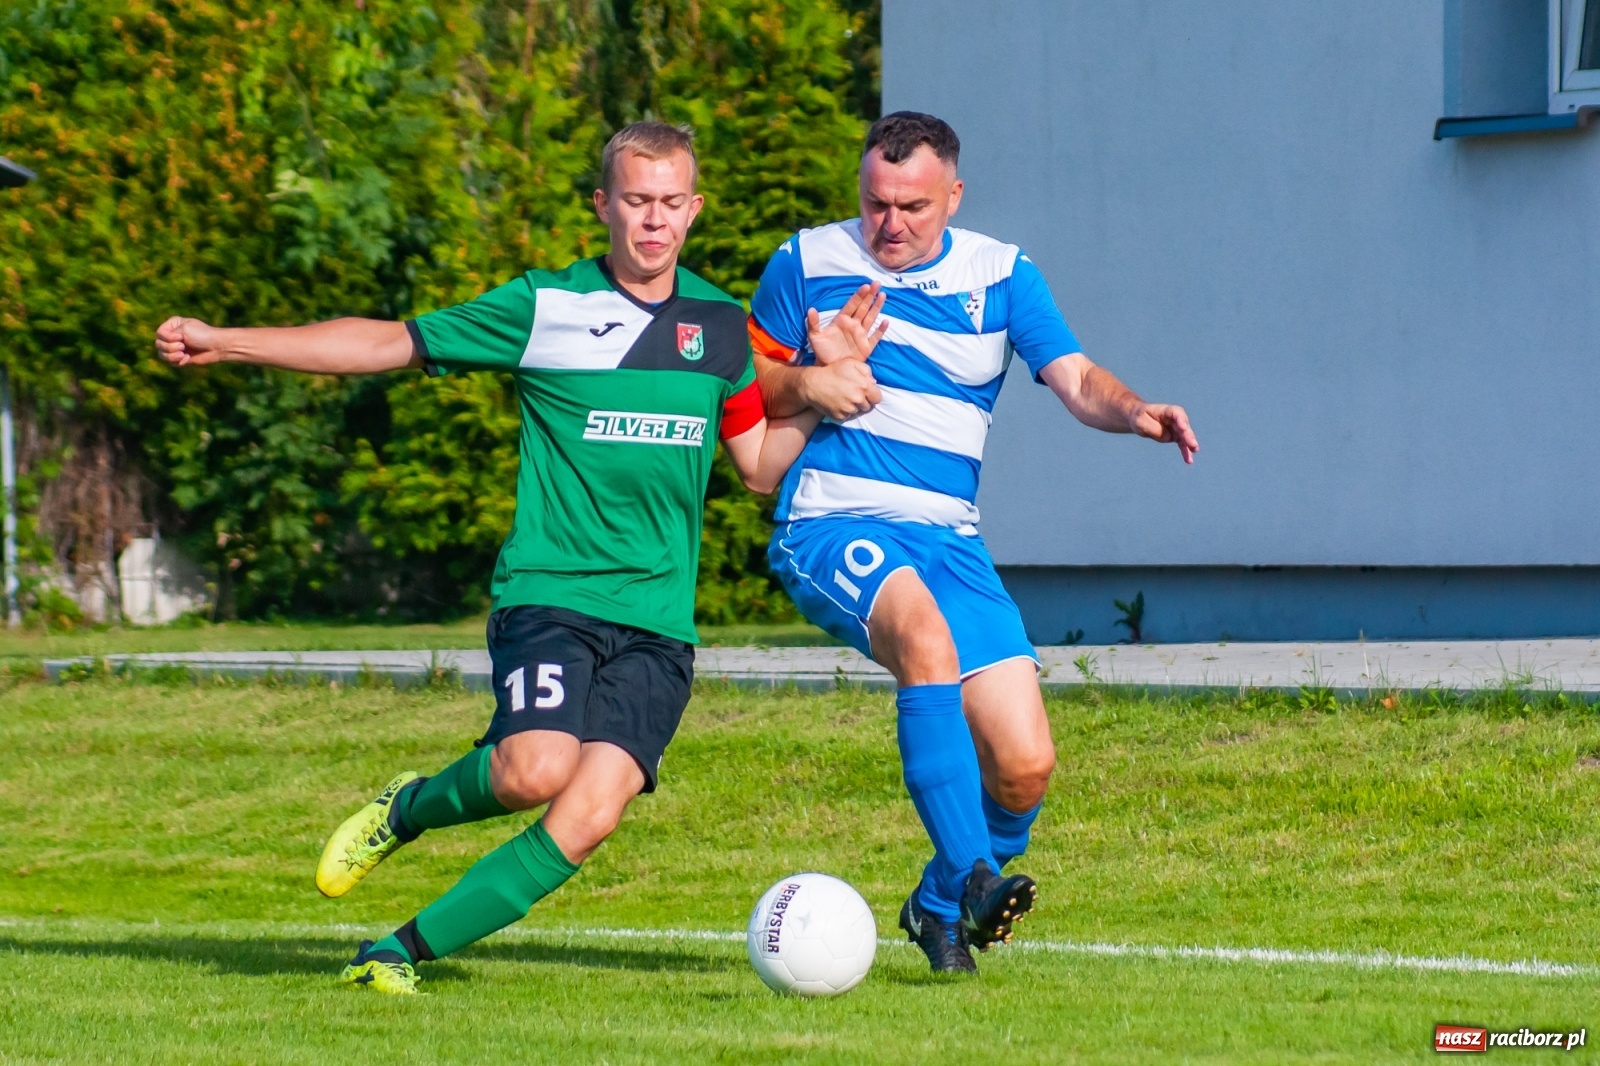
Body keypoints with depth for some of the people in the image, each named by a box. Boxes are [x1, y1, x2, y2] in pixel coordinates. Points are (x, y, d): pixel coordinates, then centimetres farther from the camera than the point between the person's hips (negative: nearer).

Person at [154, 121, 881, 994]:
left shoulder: (720, 324, 12)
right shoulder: (545, 307, 1)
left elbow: (762, 468, 20)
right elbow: (390, 344, 4)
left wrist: (824, 389, 2)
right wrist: (226, 343, 0)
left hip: (659, 621, 3)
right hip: (549, 590, -3)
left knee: (589, 817, -17)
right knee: (538, 768, -29)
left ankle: (401, 952, -4)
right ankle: (405, 809, 5)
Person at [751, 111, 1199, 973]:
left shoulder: (1000, 276, 10)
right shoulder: (808, 263, 7)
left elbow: (1075, 380, 0)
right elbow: (743, 389, 15)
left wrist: (1135, 412, -21)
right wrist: (804, 384, -7)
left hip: (947, 538, 3)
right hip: (832, 525, -3)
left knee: (1025, 766, -8)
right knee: (926, 636, -37)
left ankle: (939, 905, 21)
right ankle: (974, 878, -41)